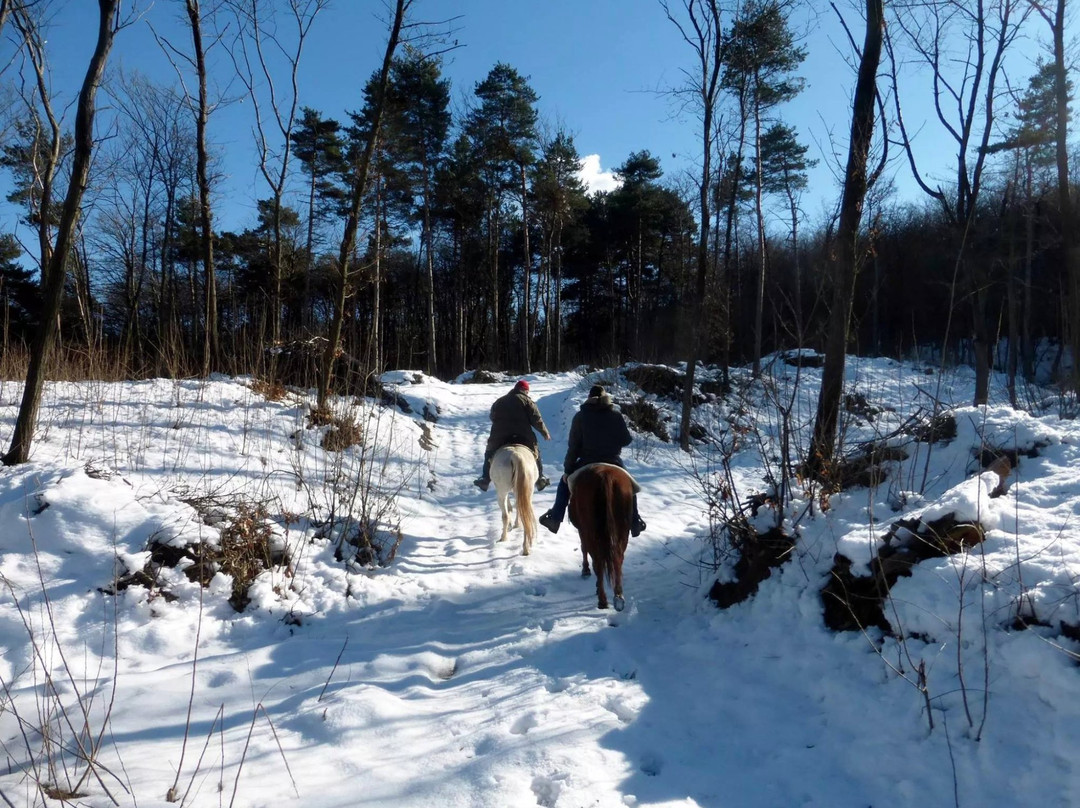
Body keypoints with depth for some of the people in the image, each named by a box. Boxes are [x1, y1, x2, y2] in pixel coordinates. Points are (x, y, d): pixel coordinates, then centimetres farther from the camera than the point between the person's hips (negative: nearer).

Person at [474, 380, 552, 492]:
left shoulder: (499, 401, 18)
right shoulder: (526, 400, 3)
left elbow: (492, 417, 25)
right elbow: (536, 420, -4)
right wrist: (545, 433, 6)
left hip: (498, 437, 2)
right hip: (523, 437, -2)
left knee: (489, 454, 23)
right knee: (535, 454, 19)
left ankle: (485, 479, 16)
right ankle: (540, 479, 16)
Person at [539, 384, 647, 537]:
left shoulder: (580, 416, -2)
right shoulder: (616, 415, 0)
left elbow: (573, 446, -3)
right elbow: (626, 440, 5)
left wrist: (567, 470, 3)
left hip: (587, 464, -1)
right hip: (613, 464, 1)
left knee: (565, 482, 24)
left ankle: (555, 518, 20)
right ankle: (635, 522, 25)